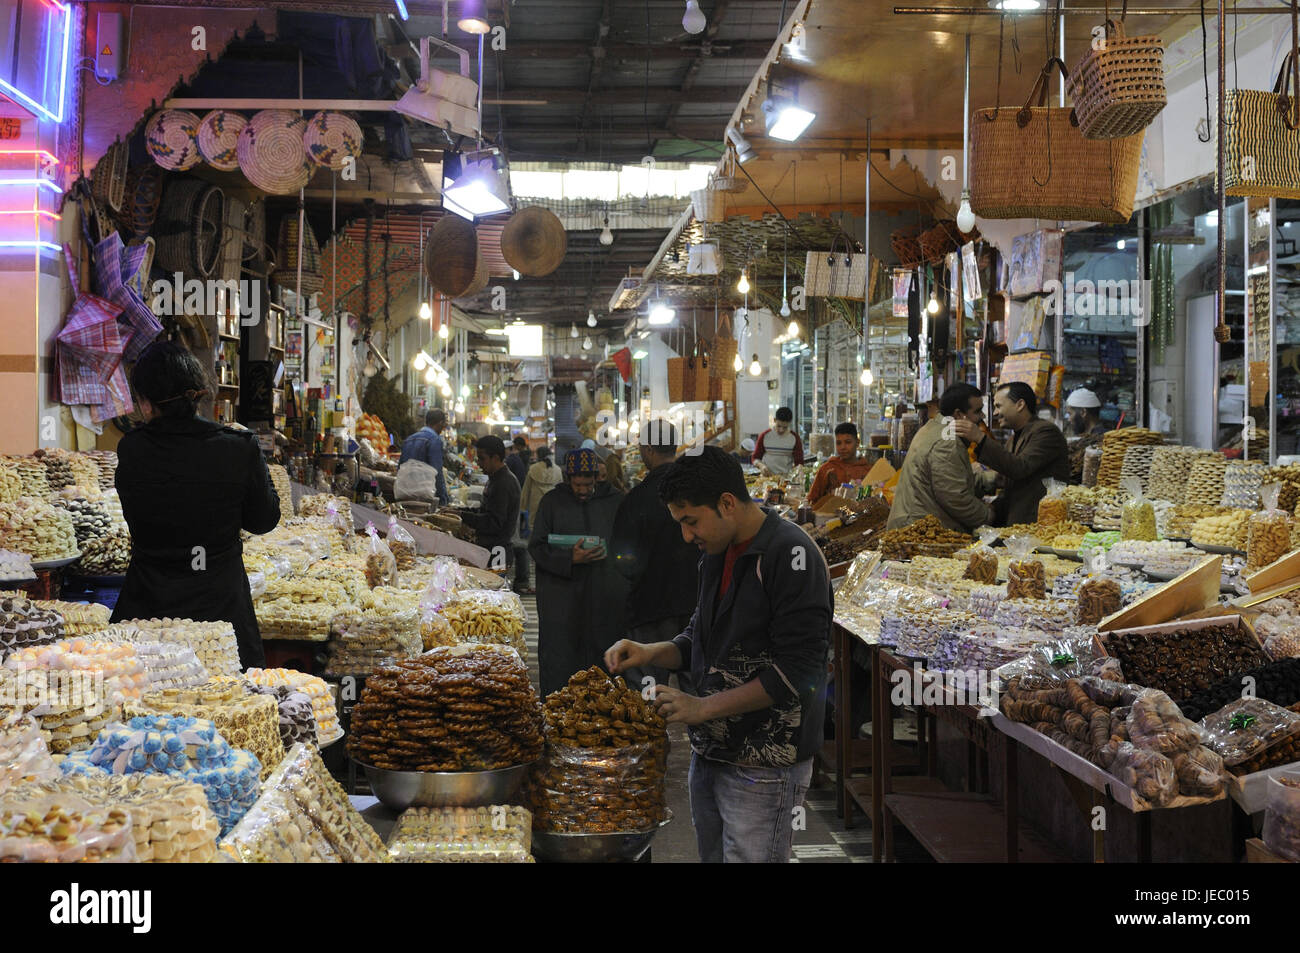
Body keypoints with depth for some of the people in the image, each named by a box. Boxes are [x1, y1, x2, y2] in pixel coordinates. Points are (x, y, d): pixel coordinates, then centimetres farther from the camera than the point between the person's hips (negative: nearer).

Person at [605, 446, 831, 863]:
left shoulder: (791, 555, -16)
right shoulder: (716, 553, 11)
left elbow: (797, 672, -20)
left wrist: (702, 707, -17)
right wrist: (650, 652, 1)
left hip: (763, 767, -8)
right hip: (709, 752, 8)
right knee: (712, 856, 13)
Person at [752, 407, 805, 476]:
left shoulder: (795, 438, 3)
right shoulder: (764, 436, 6)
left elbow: (799, 463, 5)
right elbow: (756, 458, 13)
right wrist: (761, 465, -8)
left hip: (786, 477, -1)